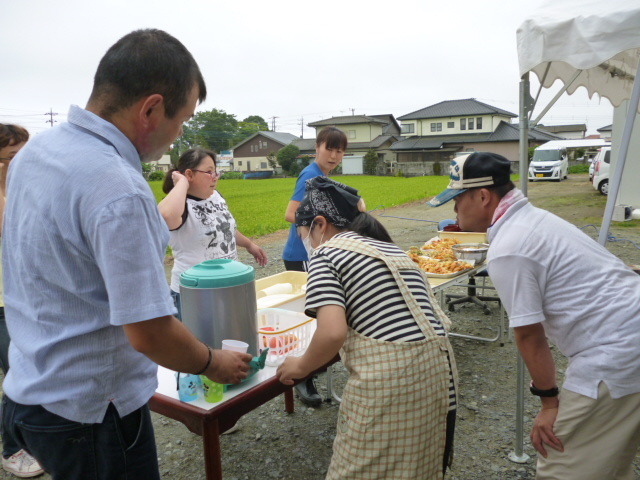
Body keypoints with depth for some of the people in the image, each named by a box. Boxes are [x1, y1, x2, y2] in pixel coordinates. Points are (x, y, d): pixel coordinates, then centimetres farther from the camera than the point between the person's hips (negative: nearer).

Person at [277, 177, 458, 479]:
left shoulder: (326, 253, -4)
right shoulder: (391, 249, 18)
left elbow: (333, 332, -17)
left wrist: (301, 366, 1)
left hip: (388, 378, -8)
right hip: (436, 365, 8)